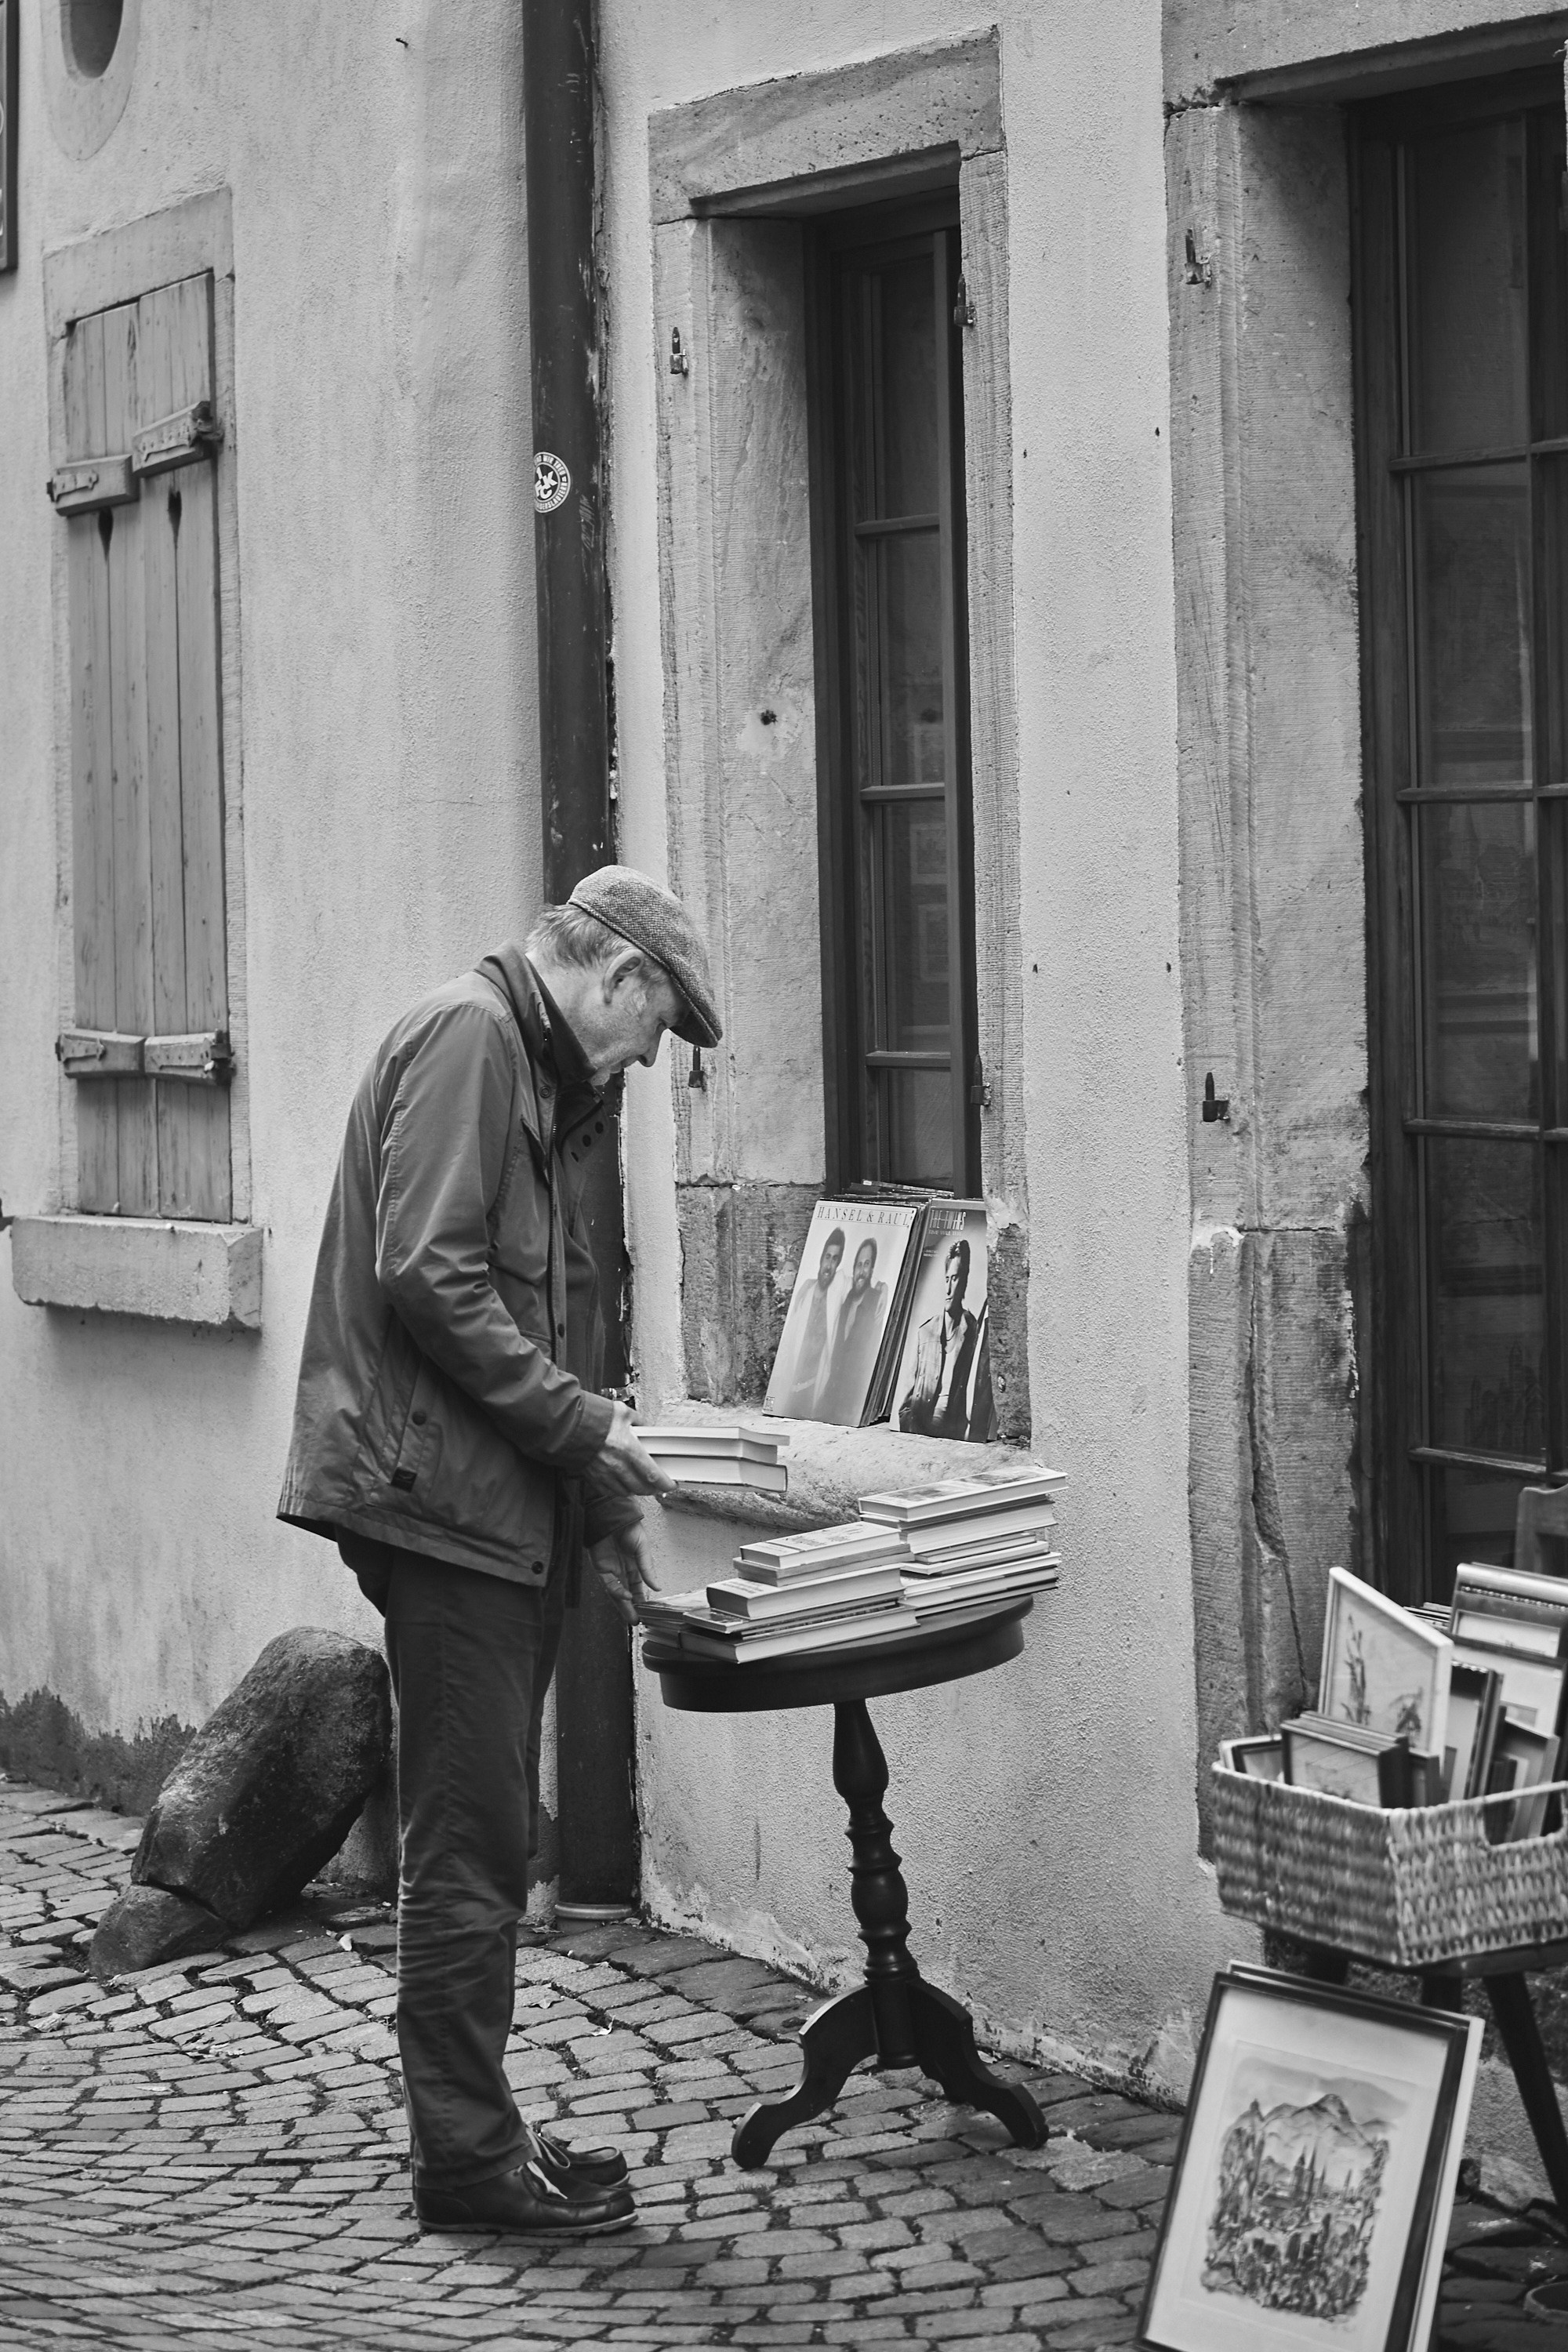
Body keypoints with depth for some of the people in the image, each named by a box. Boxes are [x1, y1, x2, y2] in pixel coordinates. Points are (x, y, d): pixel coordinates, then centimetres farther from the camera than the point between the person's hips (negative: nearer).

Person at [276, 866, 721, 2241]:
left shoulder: (541, 1083, 20)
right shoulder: (467, 1040, -11)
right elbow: (426, 1277, -20)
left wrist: (599, 1505, 16)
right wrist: (584, 1423, -17)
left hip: (506, 1510, 10)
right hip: (441, 1494, -10)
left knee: (483, 1839, 13)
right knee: (472, 1843, -5)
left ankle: (477, 2137, 19)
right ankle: (467, 2158, 1)